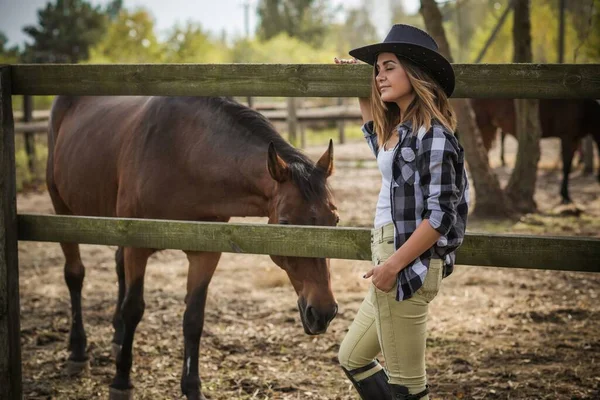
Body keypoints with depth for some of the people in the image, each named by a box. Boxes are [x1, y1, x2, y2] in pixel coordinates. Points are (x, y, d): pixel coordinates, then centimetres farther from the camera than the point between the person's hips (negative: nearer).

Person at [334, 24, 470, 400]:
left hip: (408, 266, -10)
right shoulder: (396, 130, 11)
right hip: (391, 256, 10)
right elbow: (375, 135, 39)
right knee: (352, 358, 20)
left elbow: (441, 215, -20)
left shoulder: (432, 134, -15)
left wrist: (394, 264, -20)